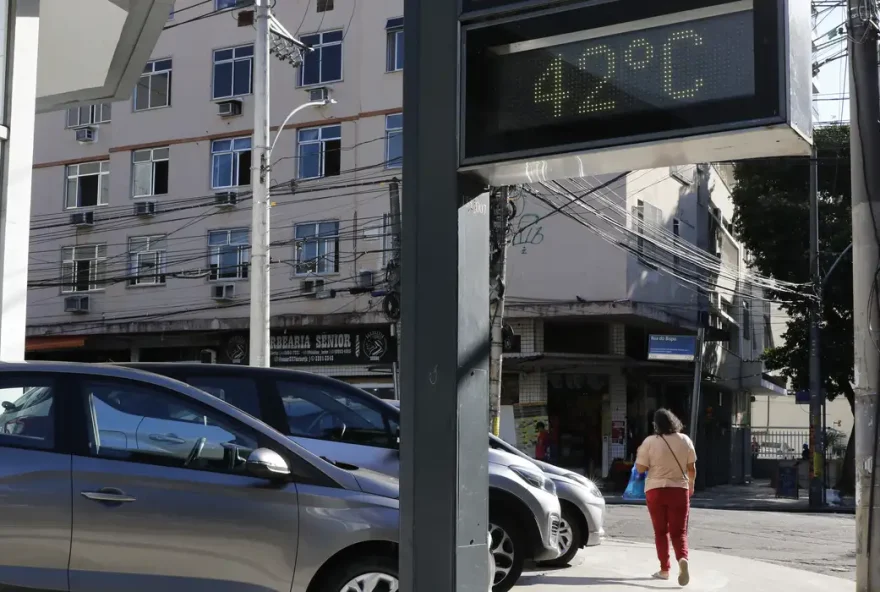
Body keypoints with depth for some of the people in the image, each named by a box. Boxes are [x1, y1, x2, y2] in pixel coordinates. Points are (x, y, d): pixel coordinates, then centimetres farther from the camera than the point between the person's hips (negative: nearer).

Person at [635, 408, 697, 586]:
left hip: (655, 490, -1)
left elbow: (640, 468, -5)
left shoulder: (650, 442, -9)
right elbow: (692, 468, 6)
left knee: (661, 531, 11)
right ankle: (683, 559, -23)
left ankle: (664, 569, 12)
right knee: (678, 532, 4)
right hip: (679, 490, 1)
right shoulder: (685, 440, 0)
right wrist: (691, 485, 22)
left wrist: (640, 455, 14)